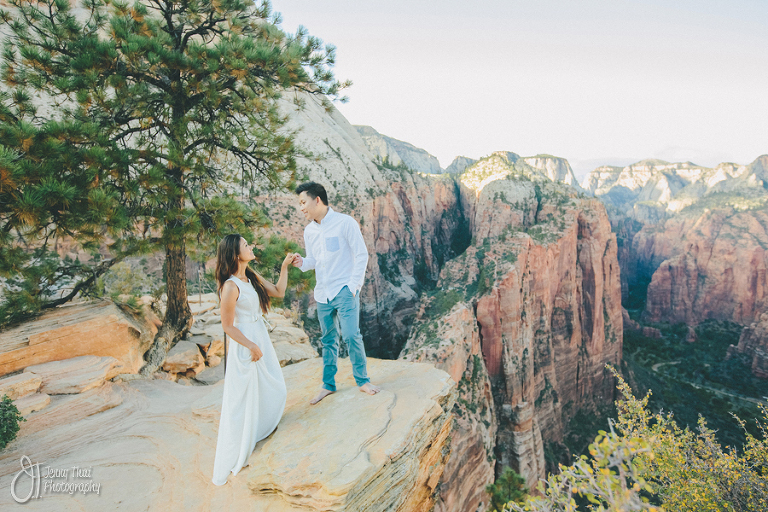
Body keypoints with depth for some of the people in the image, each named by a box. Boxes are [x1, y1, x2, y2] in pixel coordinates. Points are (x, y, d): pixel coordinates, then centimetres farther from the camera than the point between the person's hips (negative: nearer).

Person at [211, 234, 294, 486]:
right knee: (244, 399, 4)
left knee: (274, 392, 19)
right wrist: (252, 346, -15)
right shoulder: (231, 286, -22)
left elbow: (278, 292, 11)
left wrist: (284, 267, 2)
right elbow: (227, 326, -17)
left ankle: (259, 432, 44)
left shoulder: (252, 276, 3)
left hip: (261, 338, 9)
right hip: (246, 345, -9)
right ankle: (234, 457, 23)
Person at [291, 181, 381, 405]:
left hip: (345, 290, -5)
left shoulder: (345, 222, -9)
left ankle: (362, 380, 12)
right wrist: (302, 262, -7)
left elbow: (361, 255, -8)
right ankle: (328, 384, 25)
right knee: (328, 340, 12)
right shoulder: (309, 230, 9)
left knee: (351, 336, -8)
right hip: (322, 294, 6)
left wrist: (353, 285, -12)